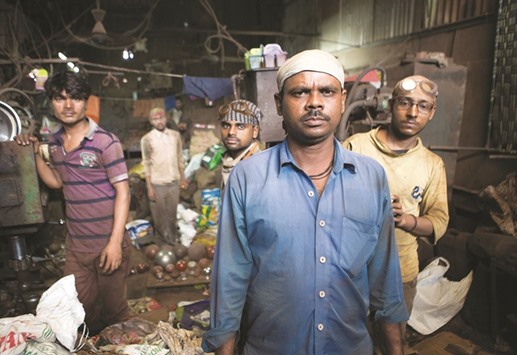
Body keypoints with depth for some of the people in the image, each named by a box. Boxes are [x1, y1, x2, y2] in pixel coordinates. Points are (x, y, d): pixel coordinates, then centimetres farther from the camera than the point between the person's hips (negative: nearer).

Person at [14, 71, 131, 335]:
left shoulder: (105, 142, -14)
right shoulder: (54, 143, 6)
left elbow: (122, 191, -14)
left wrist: (115, 242, -19)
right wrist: (36, 152, 5)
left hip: (107, 244, -6)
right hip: (75, 246, 6)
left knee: (114, 308, 10)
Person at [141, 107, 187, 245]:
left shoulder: (175, 135, 2)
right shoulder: (147, 139, -9)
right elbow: (146, 165, -7)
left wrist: (182, 178, 10)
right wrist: (149, 187, -9)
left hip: (174, 182, 3)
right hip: (158, 184, -3)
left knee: (172, 214, 15)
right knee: (159, 216, 10)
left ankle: (173, 240, 32)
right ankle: (163, 242, 27)